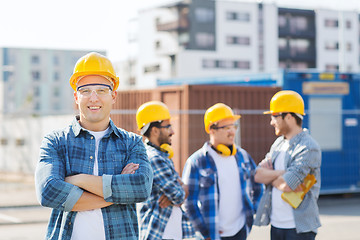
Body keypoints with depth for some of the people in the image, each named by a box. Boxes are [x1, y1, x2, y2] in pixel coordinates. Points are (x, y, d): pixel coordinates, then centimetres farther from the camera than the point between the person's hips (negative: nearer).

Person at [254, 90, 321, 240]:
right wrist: (280, 173, -14)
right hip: (276, 224, 8)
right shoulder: (278, 143, 12)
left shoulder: (309, 148, -14)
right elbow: (257, 175, 3)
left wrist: (269, 175, -4)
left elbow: (286, 185, -23)